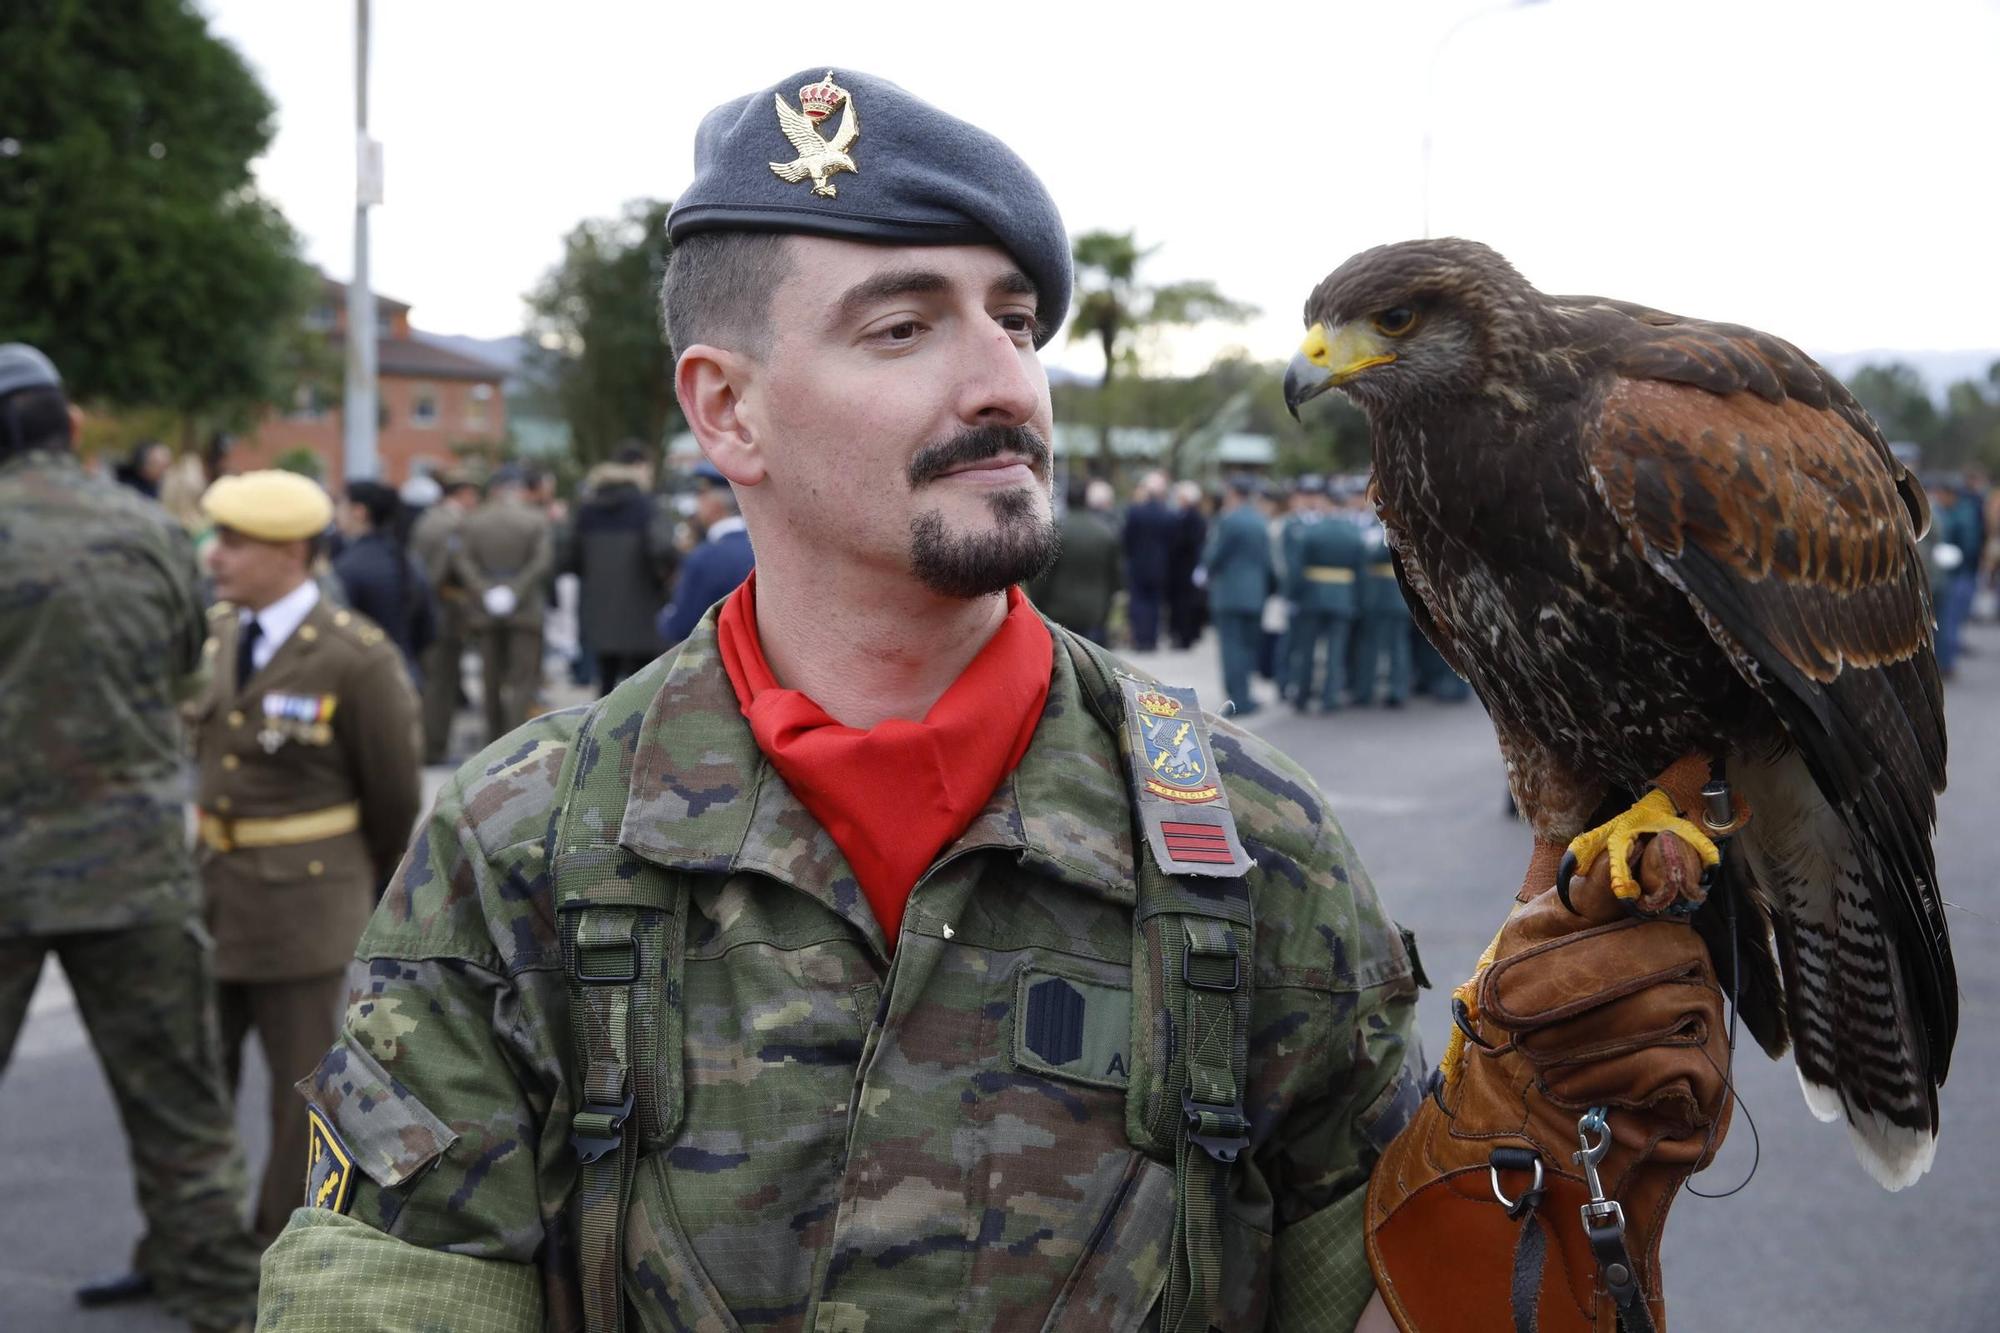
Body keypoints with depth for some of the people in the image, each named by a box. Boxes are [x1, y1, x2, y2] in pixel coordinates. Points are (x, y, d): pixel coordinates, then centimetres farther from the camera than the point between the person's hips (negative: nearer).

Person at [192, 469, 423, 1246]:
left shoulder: (357, 660, -15)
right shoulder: (213, 634, 2)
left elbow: (396, 798, -6)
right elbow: (195, 751, 13)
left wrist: (383, 910, 5)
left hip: (305, 902, -6)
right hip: (206, 891, 6)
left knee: (303, 1087, 8)